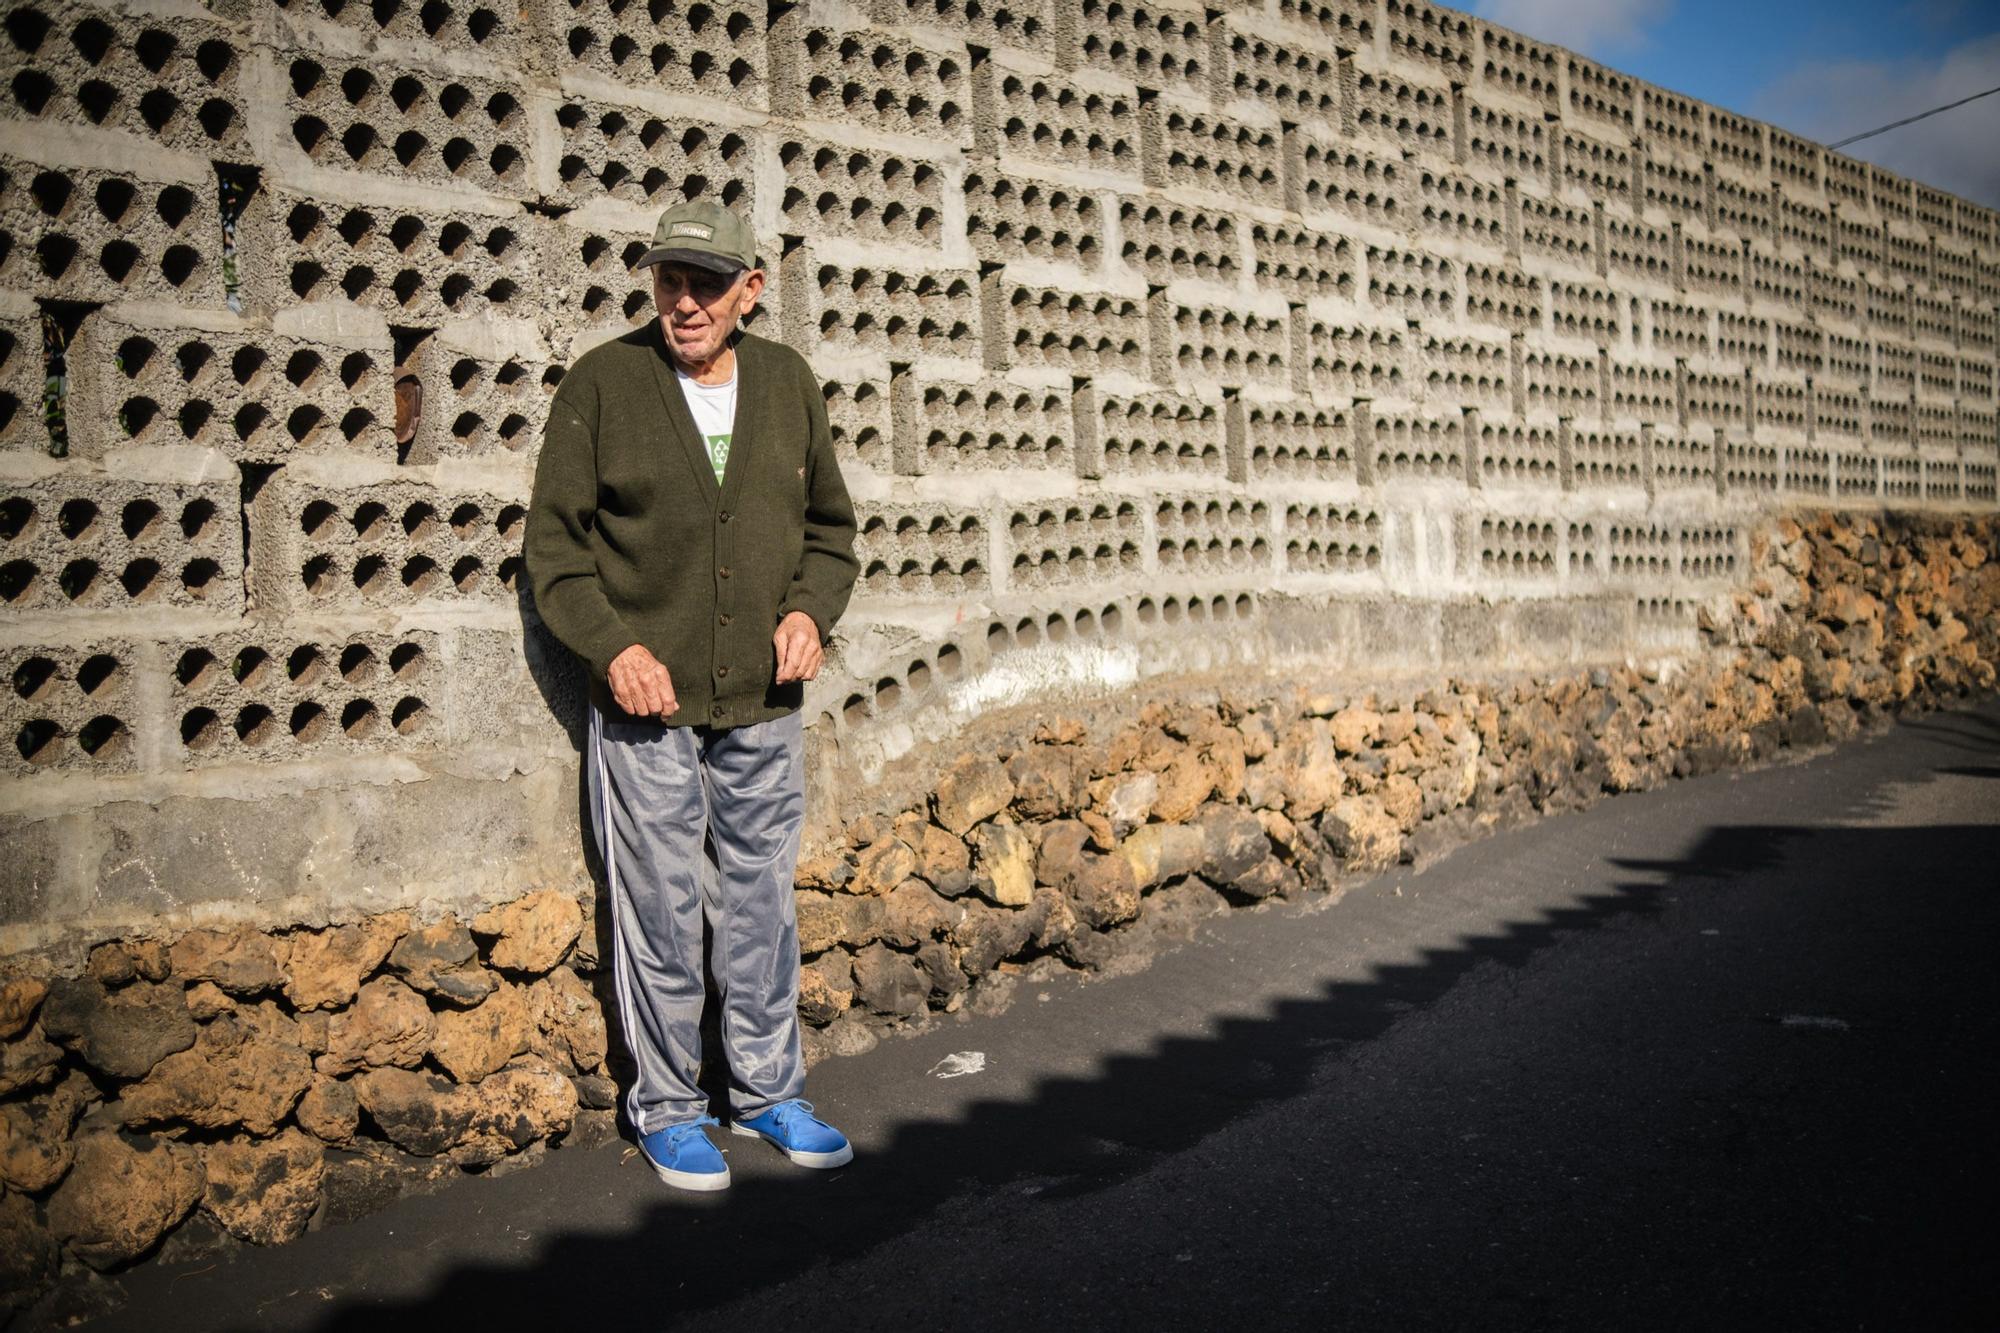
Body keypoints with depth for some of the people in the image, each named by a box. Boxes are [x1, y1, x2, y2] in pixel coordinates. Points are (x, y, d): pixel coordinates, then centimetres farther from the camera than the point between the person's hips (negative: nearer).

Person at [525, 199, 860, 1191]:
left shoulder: (788, 383, 6)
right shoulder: (603, 383, -4)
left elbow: (830, 523, 16)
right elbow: (554, 541, -2)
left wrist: (811, 609, -2)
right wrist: (612, 646, -14)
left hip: (765, 708, 3)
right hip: (647, 706, -3)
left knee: (761, 906, 14)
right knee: (660, 915, 6)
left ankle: (767, 1090, 31)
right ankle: (666, 1108, 24)